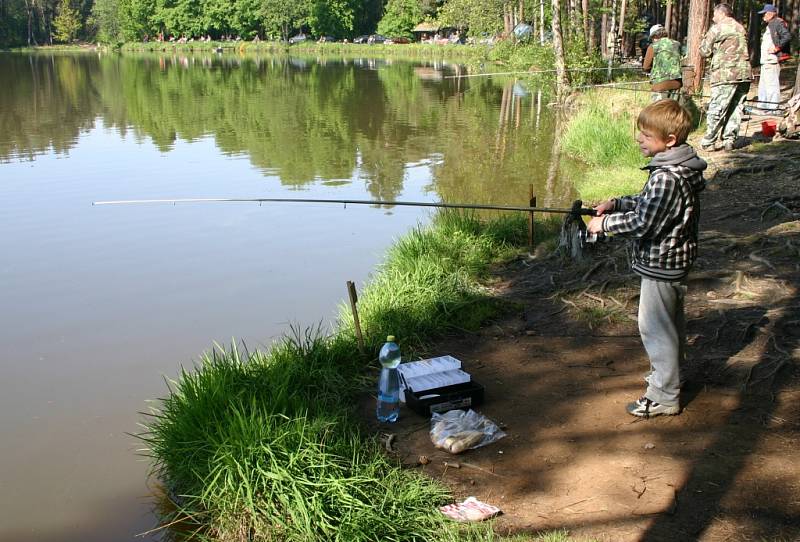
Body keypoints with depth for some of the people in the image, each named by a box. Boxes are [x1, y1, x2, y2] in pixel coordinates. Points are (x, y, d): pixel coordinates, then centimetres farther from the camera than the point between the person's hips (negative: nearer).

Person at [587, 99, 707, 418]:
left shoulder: (667, 177, -27)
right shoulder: (678, 169, 4)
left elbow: (642, 222, -26)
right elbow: (648, 203, 15)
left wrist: (605, 223, -14)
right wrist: (615, 204, 5)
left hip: (661, 265, -10)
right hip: (674, 260, 11)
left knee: (655, 326, 0)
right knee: (671, 321, 24)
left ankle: (664, 396, 10)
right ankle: (670, 373, 43)